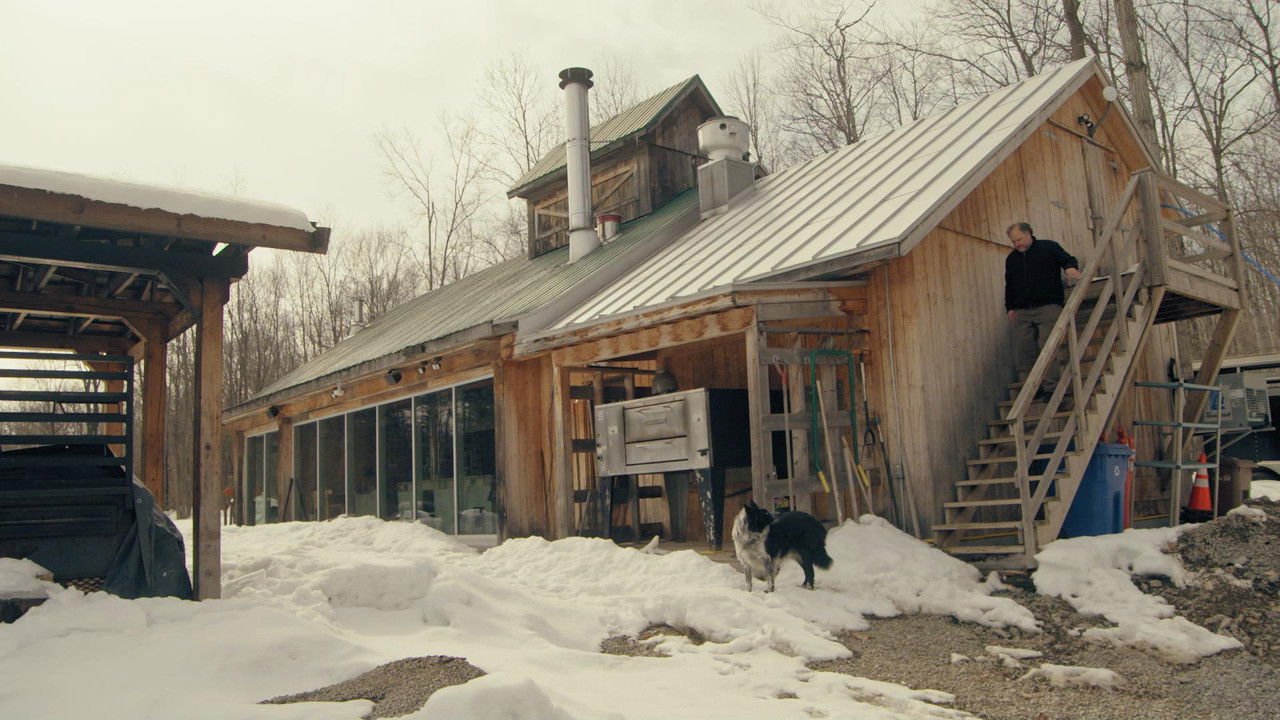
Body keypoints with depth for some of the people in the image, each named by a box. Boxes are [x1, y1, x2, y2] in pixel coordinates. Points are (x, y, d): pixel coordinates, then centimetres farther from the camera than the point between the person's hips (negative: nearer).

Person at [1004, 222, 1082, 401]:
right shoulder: (1011, 259, 20)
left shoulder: (1049, 247, 7)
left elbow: (1068, 259, 2)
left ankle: (1050, 387, -6)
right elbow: (1009, 285, 23)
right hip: (1022, 312, 5)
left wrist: (1071, 268, -22)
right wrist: (1010, 307, 14)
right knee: (1022, 350, -3)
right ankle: (1037, 384, 12)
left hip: (1048, 308, -5)